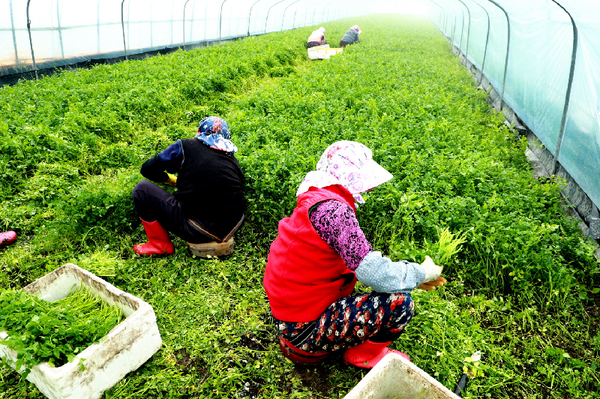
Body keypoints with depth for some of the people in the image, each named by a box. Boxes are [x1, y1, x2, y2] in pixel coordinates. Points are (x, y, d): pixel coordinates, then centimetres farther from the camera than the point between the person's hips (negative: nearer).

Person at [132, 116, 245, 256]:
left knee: (142, 189, 6)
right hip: (231, 229, 6)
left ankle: (160, 245, 15)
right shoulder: (233, 160, 11)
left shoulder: (186, 146, 1)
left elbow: (148, 169, 8)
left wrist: (172, 180, 28)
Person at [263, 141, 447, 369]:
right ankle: (364, 354, 13)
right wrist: (422, 273, -7)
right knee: (400, 303, -16)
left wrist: (415, 275, 8)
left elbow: (360, 260, 13)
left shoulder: (316, 202, 7)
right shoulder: (331, 209, -24)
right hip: (304, 334, -10)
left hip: (289, 315, 10)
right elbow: (373, 273, -26)